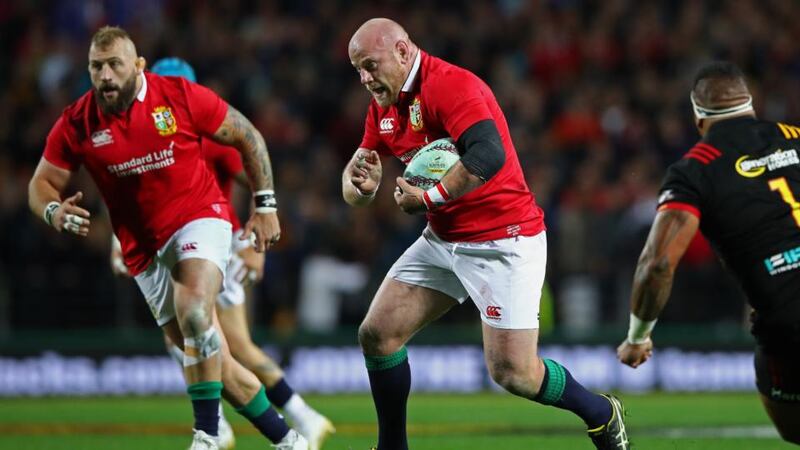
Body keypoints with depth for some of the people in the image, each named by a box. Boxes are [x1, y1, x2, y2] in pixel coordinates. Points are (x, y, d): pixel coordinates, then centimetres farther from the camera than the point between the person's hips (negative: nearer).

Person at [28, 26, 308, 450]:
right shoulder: (75, 124, -6)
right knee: (213, 362, 2)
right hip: (145, 250, 4)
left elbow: (247, 137, 0)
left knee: (193, 308, -33)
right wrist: (54, 211, -22)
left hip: (199, 218, -3)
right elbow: (41, 183, 2)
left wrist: (265, 205, -2)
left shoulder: (181, 97, -12)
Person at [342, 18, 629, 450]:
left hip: (503, 243, -9)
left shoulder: (450, 86, -21)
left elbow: (489, 156, -36)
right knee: (376, 333, 1)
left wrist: (429, 198, -25)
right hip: (442, 240, 9)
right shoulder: (383, 106, 8)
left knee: (512, 373, -11)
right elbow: (356, 183, 12)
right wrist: (358, 184, -13)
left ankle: (601, 415, 15)